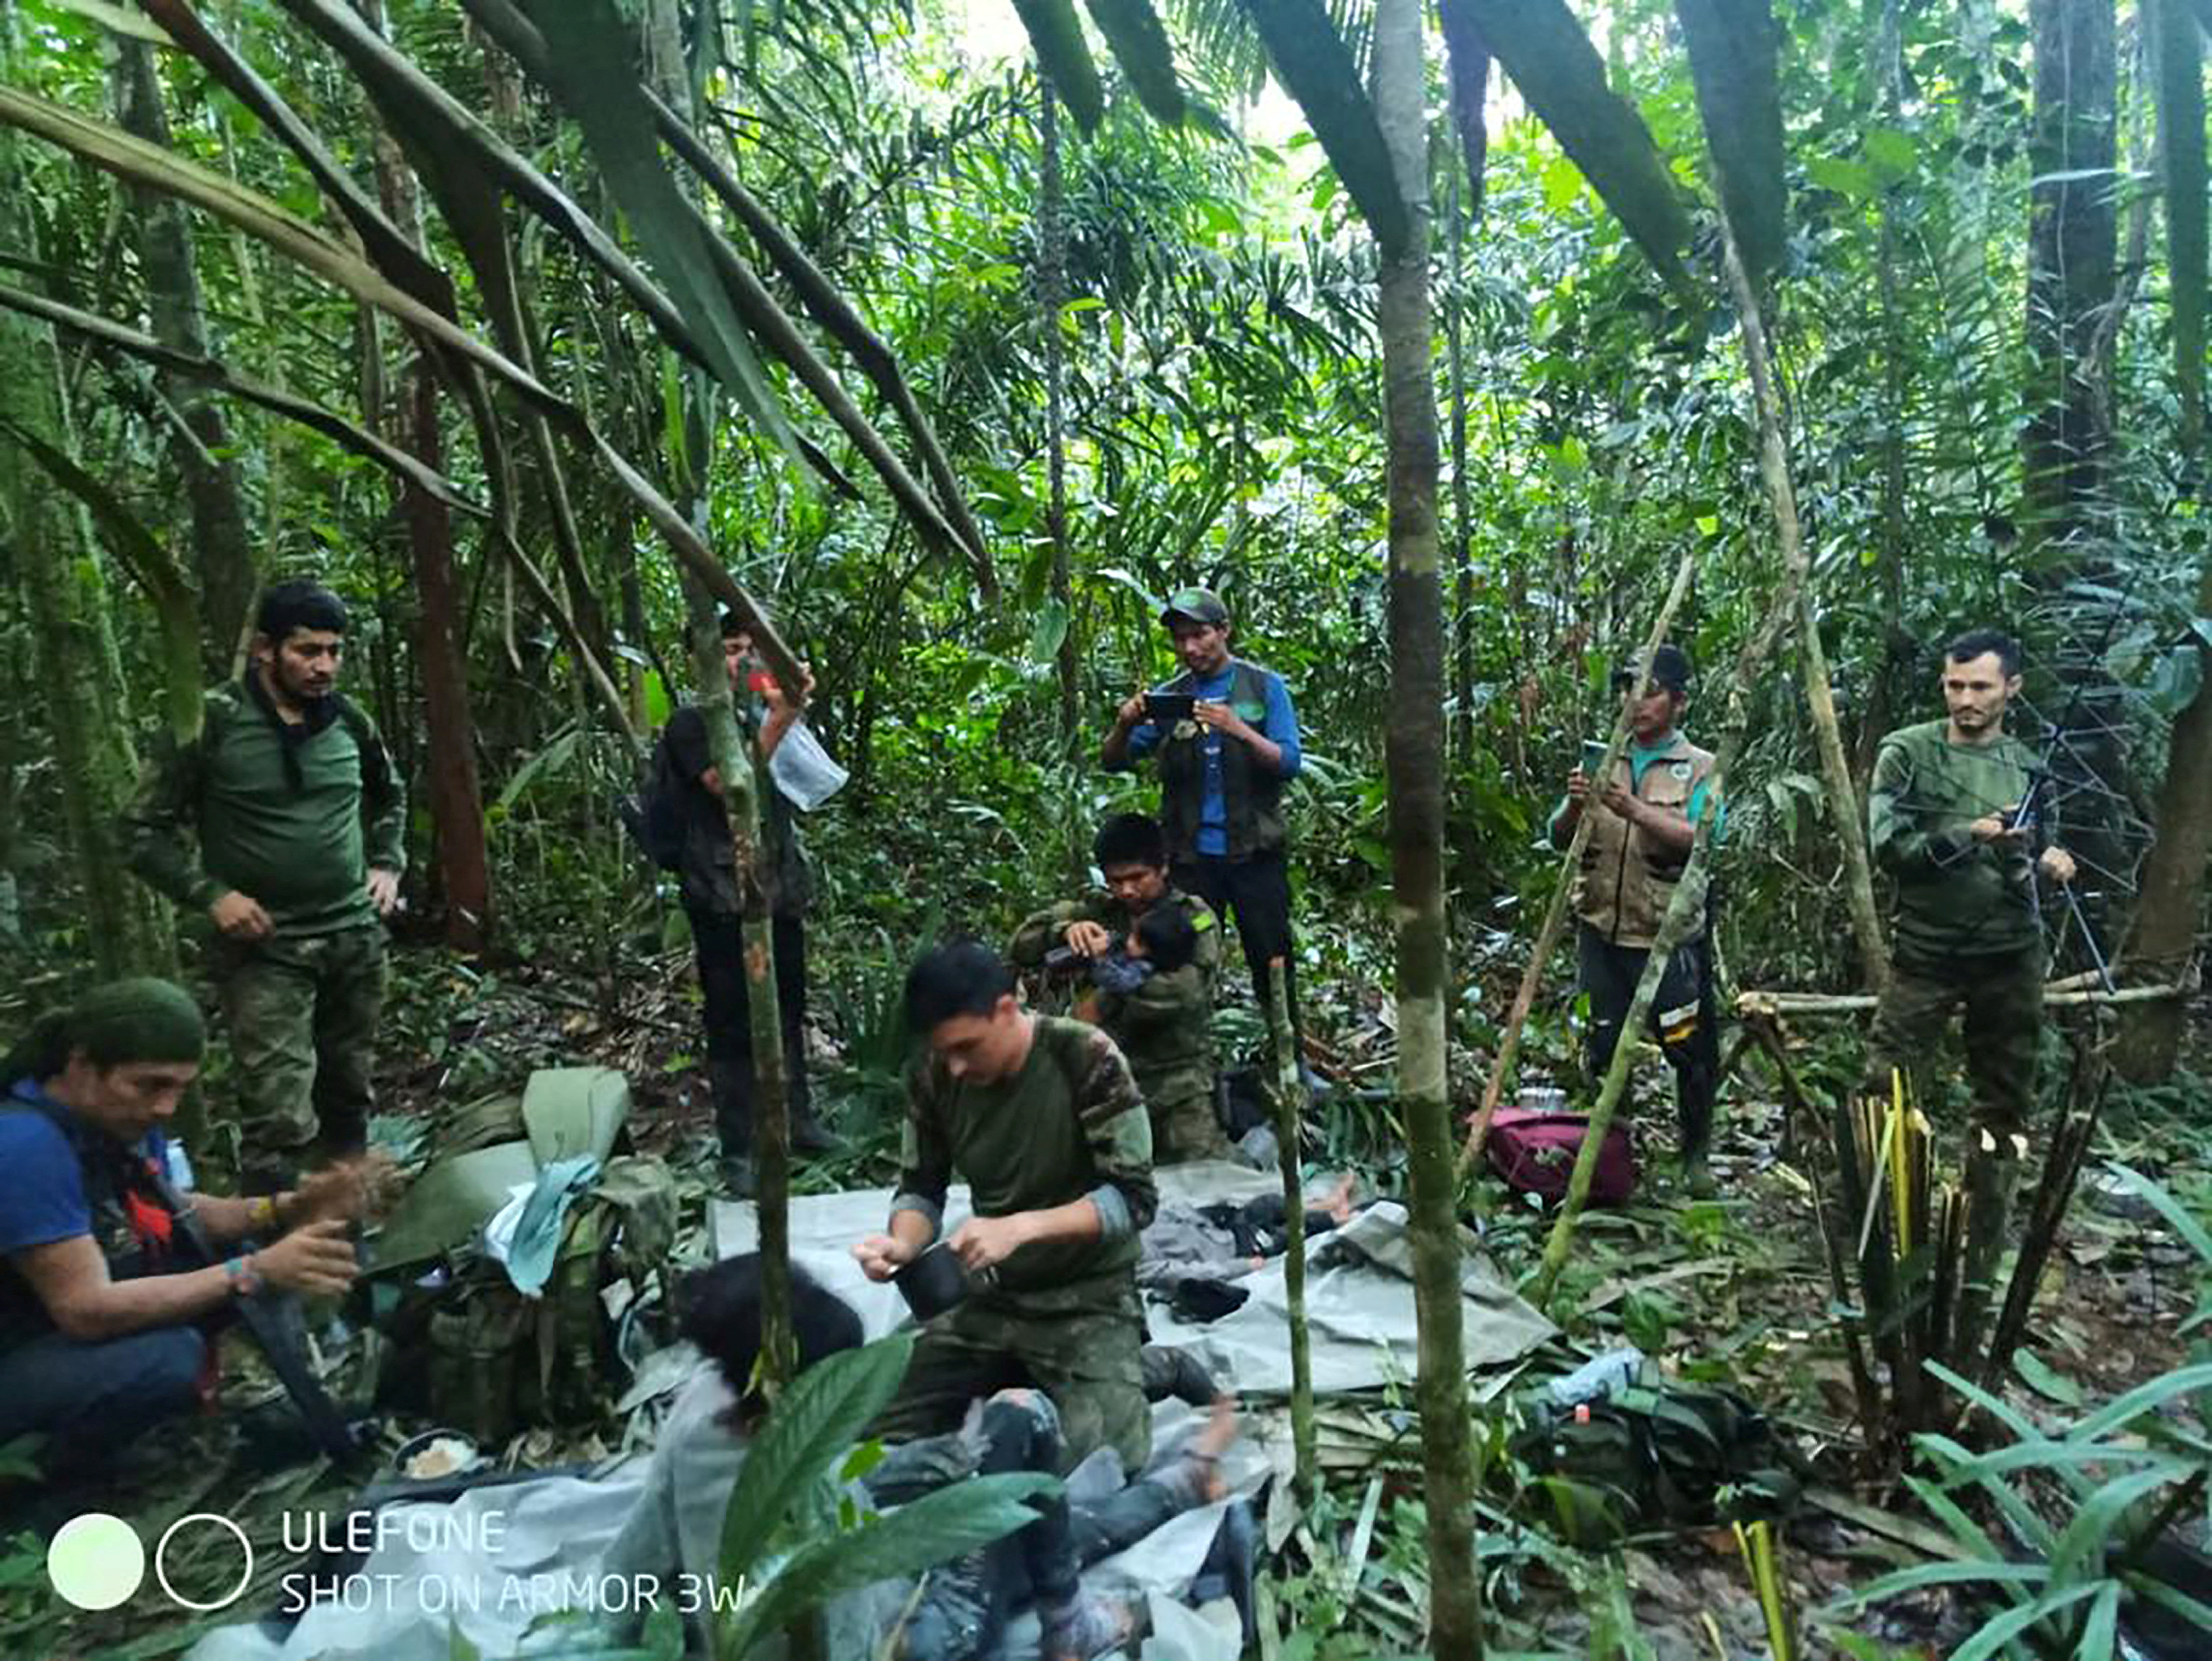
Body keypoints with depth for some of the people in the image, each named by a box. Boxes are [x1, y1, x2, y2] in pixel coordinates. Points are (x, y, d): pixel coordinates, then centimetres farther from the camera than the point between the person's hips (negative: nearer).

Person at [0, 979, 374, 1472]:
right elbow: (87, 1310, -31)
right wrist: (257, 1272, -32)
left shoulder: (124, 1116, -4)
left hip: (95, 1322, 8)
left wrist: (289, 1209, -11)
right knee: (169, 1357, -31)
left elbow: (171, 1213, 7)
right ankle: (59, 1477, -1)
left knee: (247, 1250, 0)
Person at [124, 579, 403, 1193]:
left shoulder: (348, 720, 3)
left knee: (349, 1098, 16)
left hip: (356, 939, 5)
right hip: (265, 950, -5)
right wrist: (213, 894, -14)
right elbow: (144, 831, -4)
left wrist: (387, 866, 10)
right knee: (281, 1122, -11)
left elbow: (389, 797, 23)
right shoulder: (211, 723, -10)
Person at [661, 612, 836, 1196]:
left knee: (788, 1010, 15)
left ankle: (796, 1118, 30)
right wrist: (778, 722, -21)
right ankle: (739, 1150, 6)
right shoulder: (690, 723, -2)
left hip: (780, 890, 6)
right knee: (733, 1022, -2)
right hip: (723, 899, -6)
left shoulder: (761, 716, 17)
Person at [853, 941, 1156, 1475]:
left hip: (1087, 1300, -4)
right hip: (989, 1297, 5)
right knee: (884, 1435, -4)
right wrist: (903, 1244, -20)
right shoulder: (934, 1078, -8)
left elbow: (1135, 1197, -21)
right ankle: (1025, 1377, 16)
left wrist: (1021, 1227, -33)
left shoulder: (1087, 1060, -21)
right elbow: (921, 1188, 4)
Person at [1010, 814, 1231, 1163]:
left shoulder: (1194, 918, 0)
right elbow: (1021, 945, 5)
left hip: (1179, 1081, -3)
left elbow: (1184, 993, -16)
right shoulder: (1098, 913, 11)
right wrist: (1066, 930, -16)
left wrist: (1103, 1005, -9)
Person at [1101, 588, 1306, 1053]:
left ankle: (1291, 1062, 16)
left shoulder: (1264, 687, 3)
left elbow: (1289, 763, -7)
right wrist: (1124, 726, -19)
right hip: (1191, 857, 2)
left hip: (1254, 852, -2)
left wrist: (1238, 729, -23)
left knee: (1272, 963, 5)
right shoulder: (1167, 698, 8)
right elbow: (1114, 762, 3)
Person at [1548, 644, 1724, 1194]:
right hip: (1602, 932, 3)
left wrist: (1635, 810, -27)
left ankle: (1696, 1153, 26)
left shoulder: (1700, 768, 1)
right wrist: (1575, 805, -16)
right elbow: (1559, 839, 5)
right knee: (1603, 1047, 8)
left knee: (1690, 1048, 4)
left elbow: (1702, 841, -15)